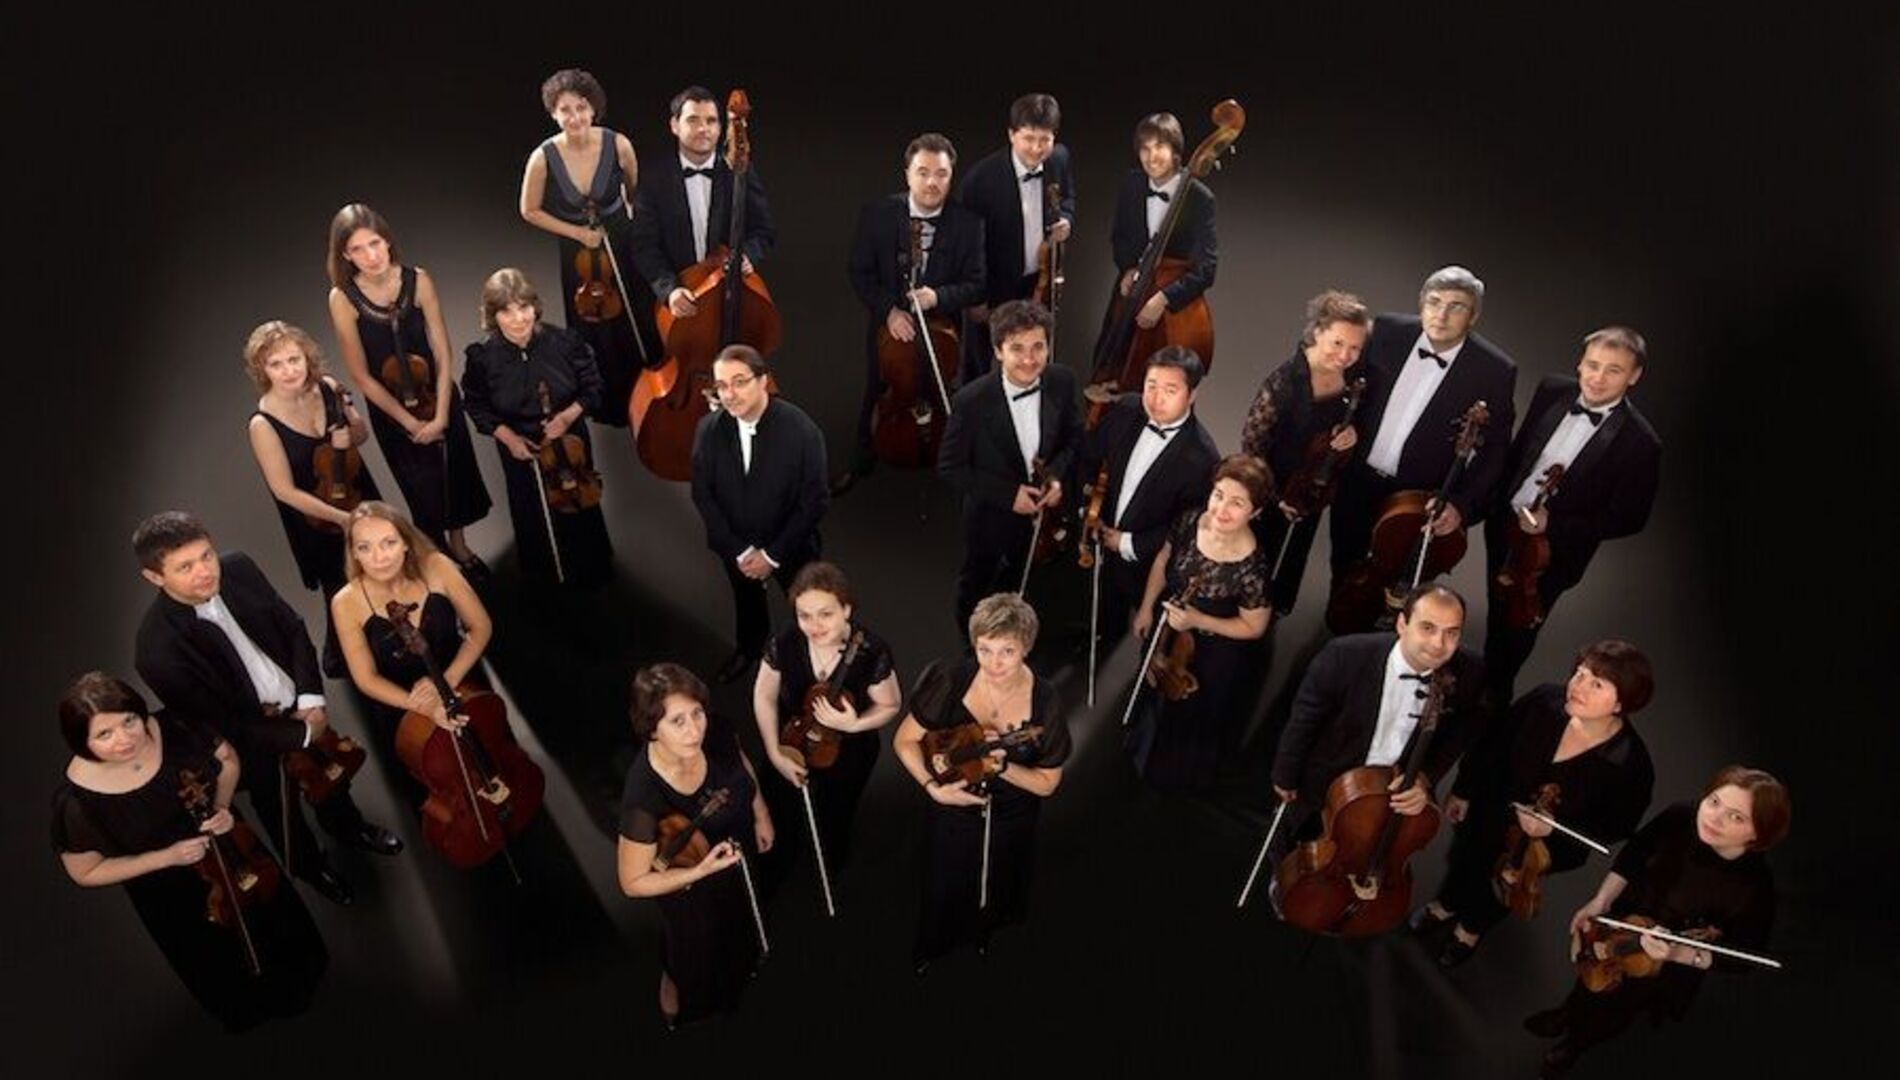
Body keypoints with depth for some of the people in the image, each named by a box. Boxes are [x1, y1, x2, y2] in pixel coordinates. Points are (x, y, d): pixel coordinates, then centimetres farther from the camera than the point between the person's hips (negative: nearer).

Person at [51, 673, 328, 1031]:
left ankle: (298, 981, 64)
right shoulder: (75, 800, -33)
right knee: (222, 968, 24)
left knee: (274, 913, 30)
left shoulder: (172, 729, -27)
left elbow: (227, 759, -6)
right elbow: (86, 873, -17)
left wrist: (222, 807, -22)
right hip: (174, 901, -2)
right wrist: (167, 857, -27)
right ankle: (246, 1010, 59)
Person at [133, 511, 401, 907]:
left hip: (301, 707, 4)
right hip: (254, 740, -4)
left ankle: (350, 829, 62)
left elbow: (293, 630, -5)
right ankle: (310, 865, 56)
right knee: (282, 811, 24)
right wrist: (301, 735, -17)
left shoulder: (238, 569, -21)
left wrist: (312, 698, -14)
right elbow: (223, 725, -24)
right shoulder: (157, 651, -34)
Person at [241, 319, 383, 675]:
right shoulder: (263, 424, -25)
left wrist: (350, 436, -20)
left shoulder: (328, 388, -13)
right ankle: (339, 659, 37)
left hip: (362, 499, 5)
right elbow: (286, 491, -20)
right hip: (316, 523, -5)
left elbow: (363, 433, 3)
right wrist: (342, 518, -22)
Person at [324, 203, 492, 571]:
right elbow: (361, 376, -15)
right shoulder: (343, 299, -20)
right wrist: (409, 422, -14)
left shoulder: (418, 280, -17)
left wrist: (441, 415, -17)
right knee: (423, 488, 14)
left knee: (456, 474, 18)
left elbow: (443, 355, -13)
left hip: (436, 394, 2)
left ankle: (459, 545, 45)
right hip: (389, 407, -1)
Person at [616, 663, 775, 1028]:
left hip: (740, 858, 5)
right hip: (692, 890, -4)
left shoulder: (716, 738, -30)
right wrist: (701, 870, -38)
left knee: (740, 932, 35)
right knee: (699, 961, 25)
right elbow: (633, 883, -28)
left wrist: (761, 814, 2)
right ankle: (674, 998, 59)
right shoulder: (644, 797, -43)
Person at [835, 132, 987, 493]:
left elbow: (975, 284, -11)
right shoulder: (878, 215, -15)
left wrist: (938, 296, -30)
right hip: (888, 324, 1)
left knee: (939, 399, 16)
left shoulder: (968, 223, -17)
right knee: (875, 396, 20)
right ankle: (863, 461, 45)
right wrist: (888, 310, -22)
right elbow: (858, 272, -8)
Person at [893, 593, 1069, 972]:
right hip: (951, 812, 0)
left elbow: (1047, 783, -14)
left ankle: (983, 935, 64)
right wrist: (933, 787, -28)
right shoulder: (952, 680, -26)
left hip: (1011, 822, 1)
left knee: (997, 895, 28)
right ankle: (931, 949, 56)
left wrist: (1002, 766, -31)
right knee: (943, 894, 22)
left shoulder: (1044, 703, -26)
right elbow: (904, 740, -14)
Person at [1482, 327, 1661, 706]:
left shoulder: (1639, 443, -25)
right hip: (1503, 528, 4)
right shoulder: (1552, 391, -11)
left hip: (1551, 553, -4)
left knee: (1514, 635, 15)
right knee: (1497, 620, 26)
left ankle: (1494, 700, 42)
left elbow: (1629, 518, -17)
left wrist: (1553, 525, -24)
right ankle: (1482, 684, 51)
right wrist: (1495, 501, 6)